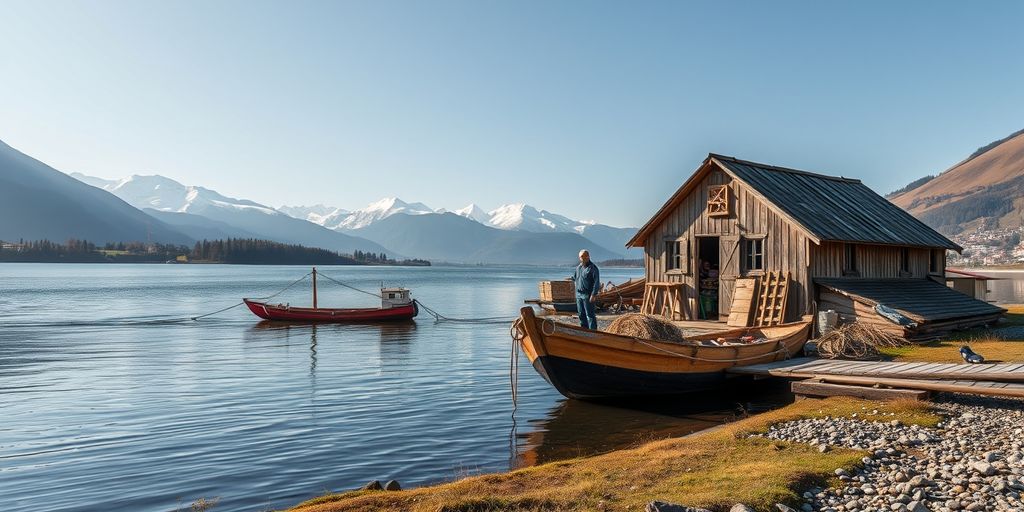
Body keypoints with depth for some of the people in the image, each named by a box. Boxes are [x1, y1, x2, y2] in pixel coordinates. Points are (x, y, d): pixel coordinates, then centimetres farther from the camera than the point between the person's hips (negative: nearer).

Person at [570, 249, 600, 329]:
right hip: (579, 294, 8)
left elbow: (597, 282, -15)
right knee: (581, 314, 12)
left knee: (590, 315, -6)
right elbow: (574, 278, 31)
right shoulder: (578, 267, 13)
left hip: (588, 295, -8)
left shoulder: (593, 268, -10)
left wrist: (593, 295, -19)